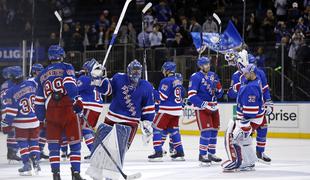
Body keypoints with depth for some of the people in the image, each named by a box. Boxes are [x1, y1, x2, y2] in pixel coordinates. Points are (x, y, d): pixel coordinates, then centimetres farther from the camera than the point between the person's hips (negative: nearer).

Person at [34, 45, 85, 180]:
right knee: (74, 142, 4)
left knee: (53, 144, 8)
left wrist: (42, 118, 30)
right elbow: (69, 84, -14)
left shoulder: (42, 75, 21)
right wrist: (77, 100, -13)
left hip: (50, 112, 4)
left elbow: (39, 101, 23)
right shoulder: (66, 68, 6)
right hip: (67, 108, -3)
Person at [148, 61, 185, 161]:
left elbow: (161, 96, -16)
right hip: (177, 110, 8)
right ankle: (180, 153, 14)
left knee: (157, 129, -2)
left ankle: (158, 152, -11)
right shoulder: (178, 81, 13)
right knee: (174, 130, 17)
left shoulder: (166, 81, -14)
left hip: (167, 110, -8)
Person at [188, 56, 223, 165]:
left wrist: (218, 90, -7)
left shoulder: (213, 75, 10)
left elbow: (219, 94, 17)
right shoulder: (196, 77, -12)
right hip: (202, 108, -7)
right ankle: (202, 155, -7)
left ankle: (211, 154, 24)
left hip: (213, 107, 7)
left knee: (214, 130, 11)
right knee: (206, 131, -14)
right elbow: (191, 95, -18)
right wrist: (203, 105, -24)